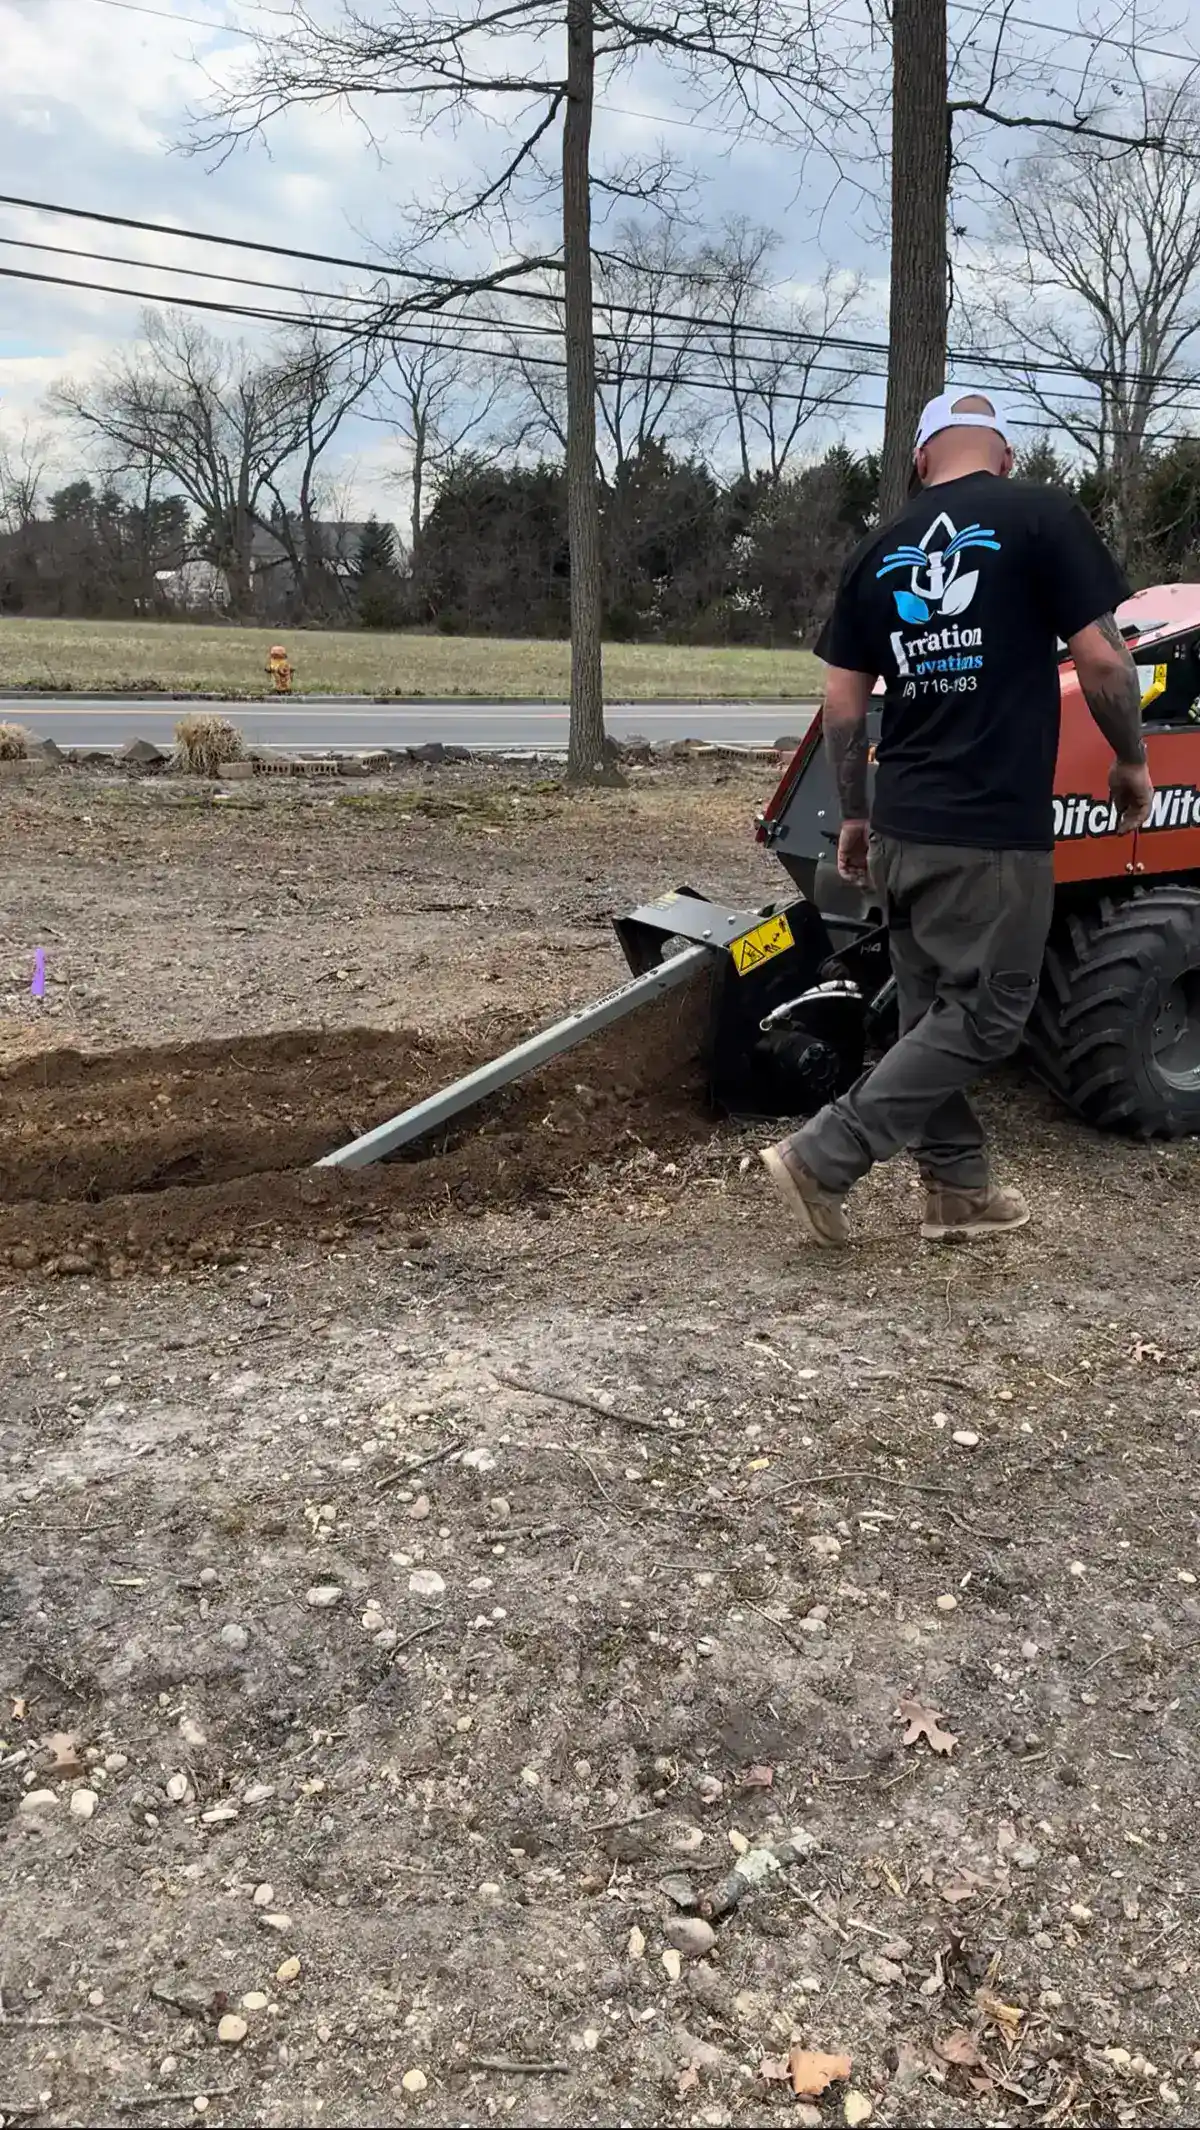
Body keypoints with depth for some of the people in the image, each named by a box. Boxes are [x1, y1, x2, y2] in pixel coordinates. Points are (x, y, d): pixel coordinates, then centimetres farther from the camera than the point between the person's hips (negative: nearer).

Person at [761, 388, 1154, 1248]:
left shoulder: (879, 552, 10)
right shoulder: (1040, 515, -6)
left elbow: (842, 703, 10)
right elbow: (1102, 659, -9)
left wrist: (855, 815, 20)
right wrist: (1132, 761, 7)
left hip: (901, 826, 7)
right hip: (993, 830, -6)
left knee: (936, 1011, 15)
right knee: (986, 1017, 2)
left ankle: (960, 1189, 23)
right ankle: (822, 1158, -4)